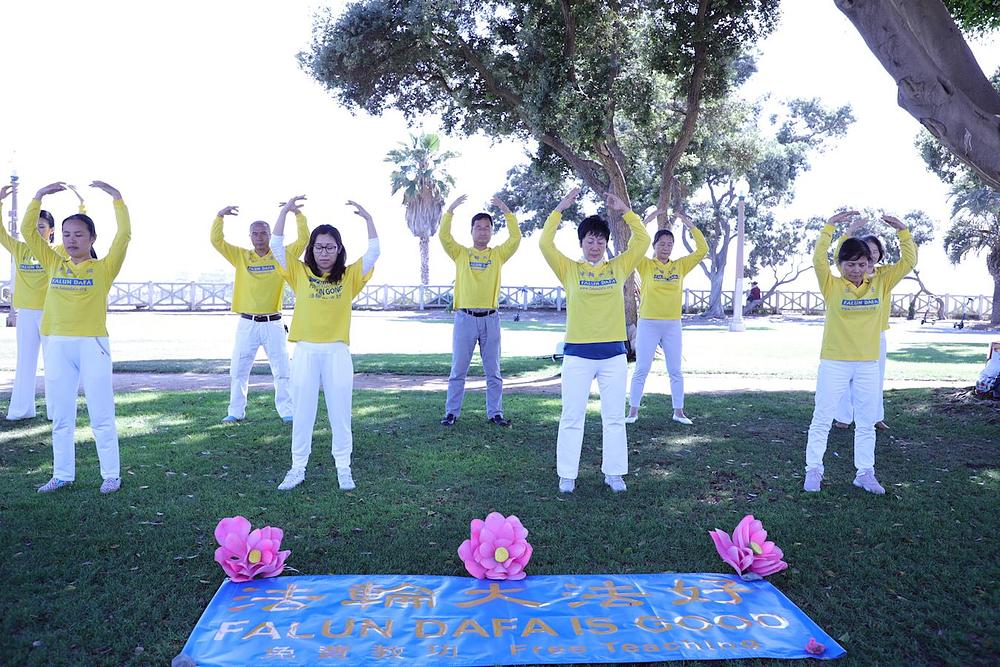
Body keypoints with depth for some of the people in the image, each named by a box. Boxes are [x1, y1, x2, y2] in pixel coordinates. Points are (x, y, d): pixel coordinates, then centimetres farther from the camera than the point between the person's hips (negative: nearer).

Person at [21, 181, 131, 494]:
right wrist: (40, 196, 4)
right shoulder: (53, 265, 11)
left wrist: (116, 196, -12)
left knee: (101, 415, 1)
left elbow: (124, 234, -11)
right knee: (61, 416, 11)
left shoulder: (104, 267, 0)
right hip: (57, 345, 4)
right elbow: (28, 231, 8)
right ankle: (62, 474, 21)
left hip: (92, 344, -4)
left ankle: (111, 475, 8)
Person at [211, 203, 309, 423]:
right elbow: (216, 241, 0)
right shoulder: (240, 256, 5)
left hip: (273, 324, -1)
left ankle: (287, 412, 14)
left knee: (282, 370, 4)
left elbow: (303, 239, -5)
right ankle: (236, 412, 19)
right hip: (247, 323, 1)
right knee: (238, 370, 8)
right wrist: (220, 216, -12)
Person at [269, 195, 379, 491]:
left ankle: (343, 468, 15)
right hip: (306, 351, 1)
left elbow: (374, 252, -2)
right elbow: (276, 247, 1)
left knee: (340, 413, 5)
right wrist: (286, 211, -4)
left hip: (337, 352, 0)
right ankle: (298, 468, 17)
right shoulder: (300, 273, 8)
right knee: (302, 413, 7)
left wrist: (367, 218, -7)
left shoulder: (349, 275, 6)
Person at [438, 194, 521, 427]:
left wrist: (506, 211, -6)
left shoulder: (498, 255, 9)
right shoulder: (461, 253, 7)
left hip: (490, 318, 1)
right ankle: (452, 412, 14)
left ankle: (495, 413, 16)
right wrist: (451, 209, -11)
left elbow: (516, 238, -3)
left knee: (493, 371, 8)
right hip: (465, 318, -1)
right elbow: (443, 235, -6)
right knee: (458, 370, 5)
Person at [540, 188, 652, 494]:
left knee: (614, 417, 8)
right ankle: (567, 475, 13)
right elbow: (545, 243, -8)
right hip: (577, 354, -2)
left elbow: (642, 241, 5)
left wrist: (624, 210, 1)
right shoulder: (569, 270, 2)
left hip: (614, 353, 2)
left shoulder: (618, 268, 8)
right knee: (572, 417, 3)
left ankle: (613, 473, 20)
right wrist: (560, 208, -8)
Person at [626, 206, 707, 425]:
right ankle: (633, 410, 12)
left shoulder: (680, 266, 6)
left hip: (673, 325, 3)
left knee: (675, 371, 8)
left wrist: (690, 225, -4)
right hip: (648, 324, -3)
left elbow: (702, 250, 1)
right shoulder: (646, 265, -2)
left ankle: (678, 411, 19)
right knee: (641, 369, 2)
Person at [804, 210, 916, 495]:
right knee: (822, 419, 4)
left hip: (868, 364, 3)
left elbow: (909, 262, 2)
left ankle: (865, 473, 23)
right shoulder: (832, 286, -6)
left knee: (866, 423, 11)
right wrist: (830, 226, -24)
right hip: (834, 363, -3)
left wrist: (902, 230, -8)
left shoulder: (880, 284, 4)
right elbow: (818, 259, -21)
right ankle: (813, 470, 14)